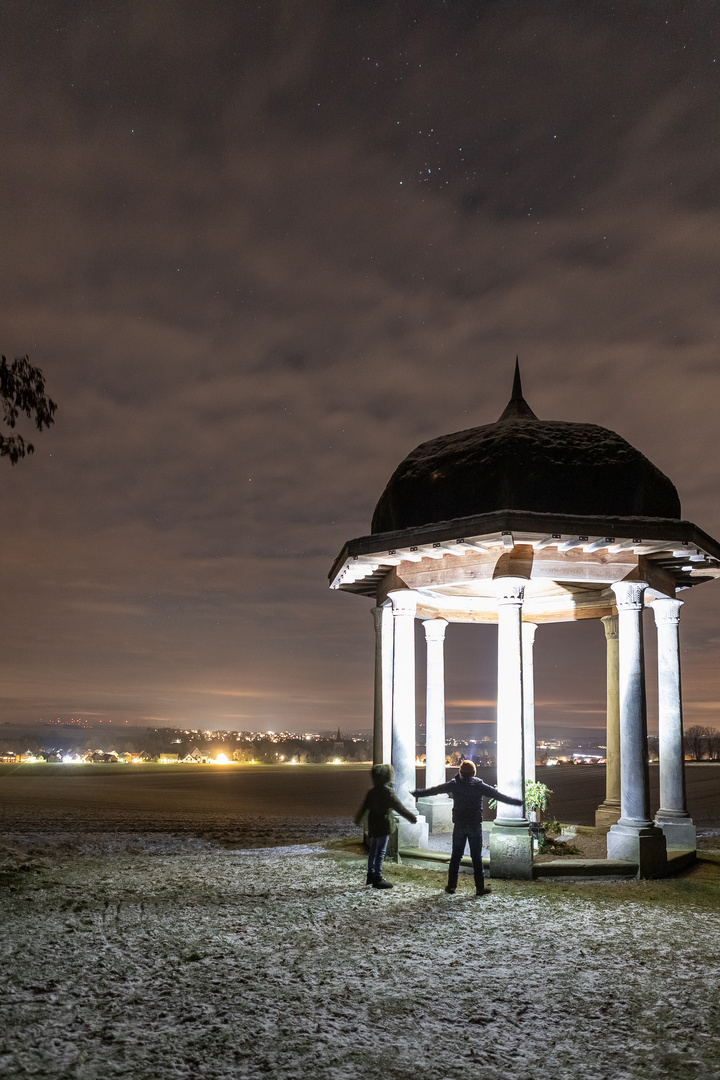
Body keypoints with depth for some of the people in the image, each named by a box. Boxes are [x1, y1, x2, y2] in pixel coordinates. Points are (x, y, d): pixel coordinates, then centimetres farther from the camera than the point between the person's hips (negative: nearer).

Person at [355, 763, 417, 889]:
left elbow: (365, 806, 18)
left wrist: (358, 819, 32)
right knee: (380, 852, -3)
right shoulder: (387, 792, -17)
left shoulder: (372, 791, 7)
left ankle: (371, 875, 25)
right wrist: (412, 817, -10)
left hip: (372, 825, 8)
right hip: (382, 826, -8)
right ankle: (377, 879, 0)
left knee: (373, 851, 17)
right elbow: (399, 807, -18)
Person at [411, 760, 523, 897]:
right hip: (475, 825, -1)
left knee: (456, 855, 10)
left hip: (459, 825, 1)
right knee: (477, 857, 3)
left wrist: (417, 793, 20)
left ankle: (451, 885, 12)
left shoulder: (454, 785, -1)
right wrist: (517, 802, 9)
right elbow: (498, 795, 0)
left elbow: (434, 790, 8)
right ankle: (480, 888, 4)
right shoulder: (479, 785, -4)